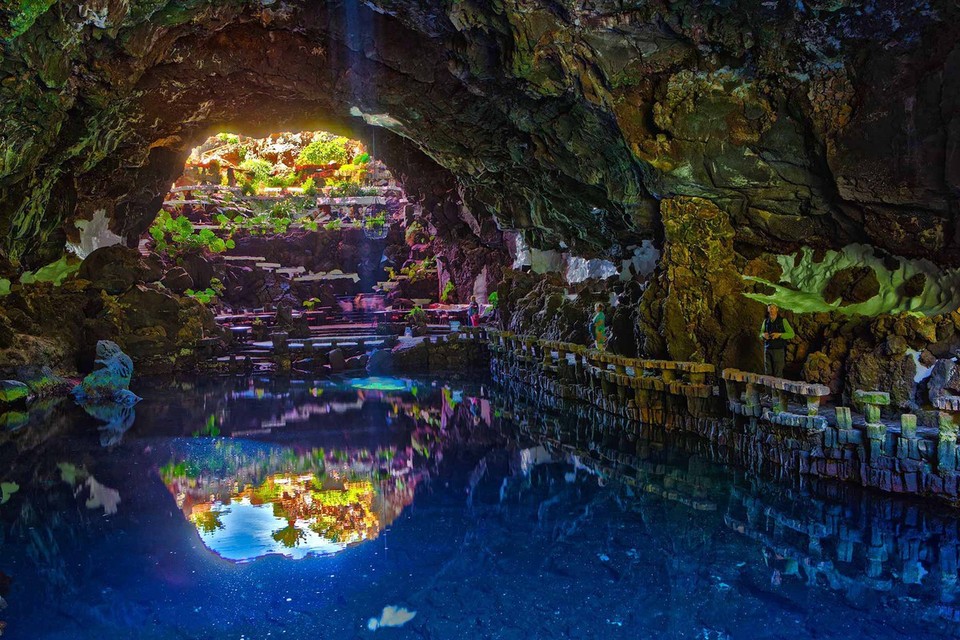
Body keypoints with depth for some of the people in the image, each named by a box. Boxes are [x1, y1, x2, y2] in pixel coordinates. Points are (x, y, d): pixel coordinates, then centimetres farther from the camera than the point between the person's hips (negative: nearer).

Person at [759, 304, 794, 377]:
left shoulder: (783, 321, -1)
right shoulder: (766, 321, 10)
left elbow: (791, 334, -2)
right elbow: (761, 334, 17)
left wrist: (779, 334, -16)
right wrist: (763, 335, -7)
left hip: (779, 350, -4)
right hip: (767, 349, 4)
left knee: (778, 374, -5)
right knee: (768, 373, 3)